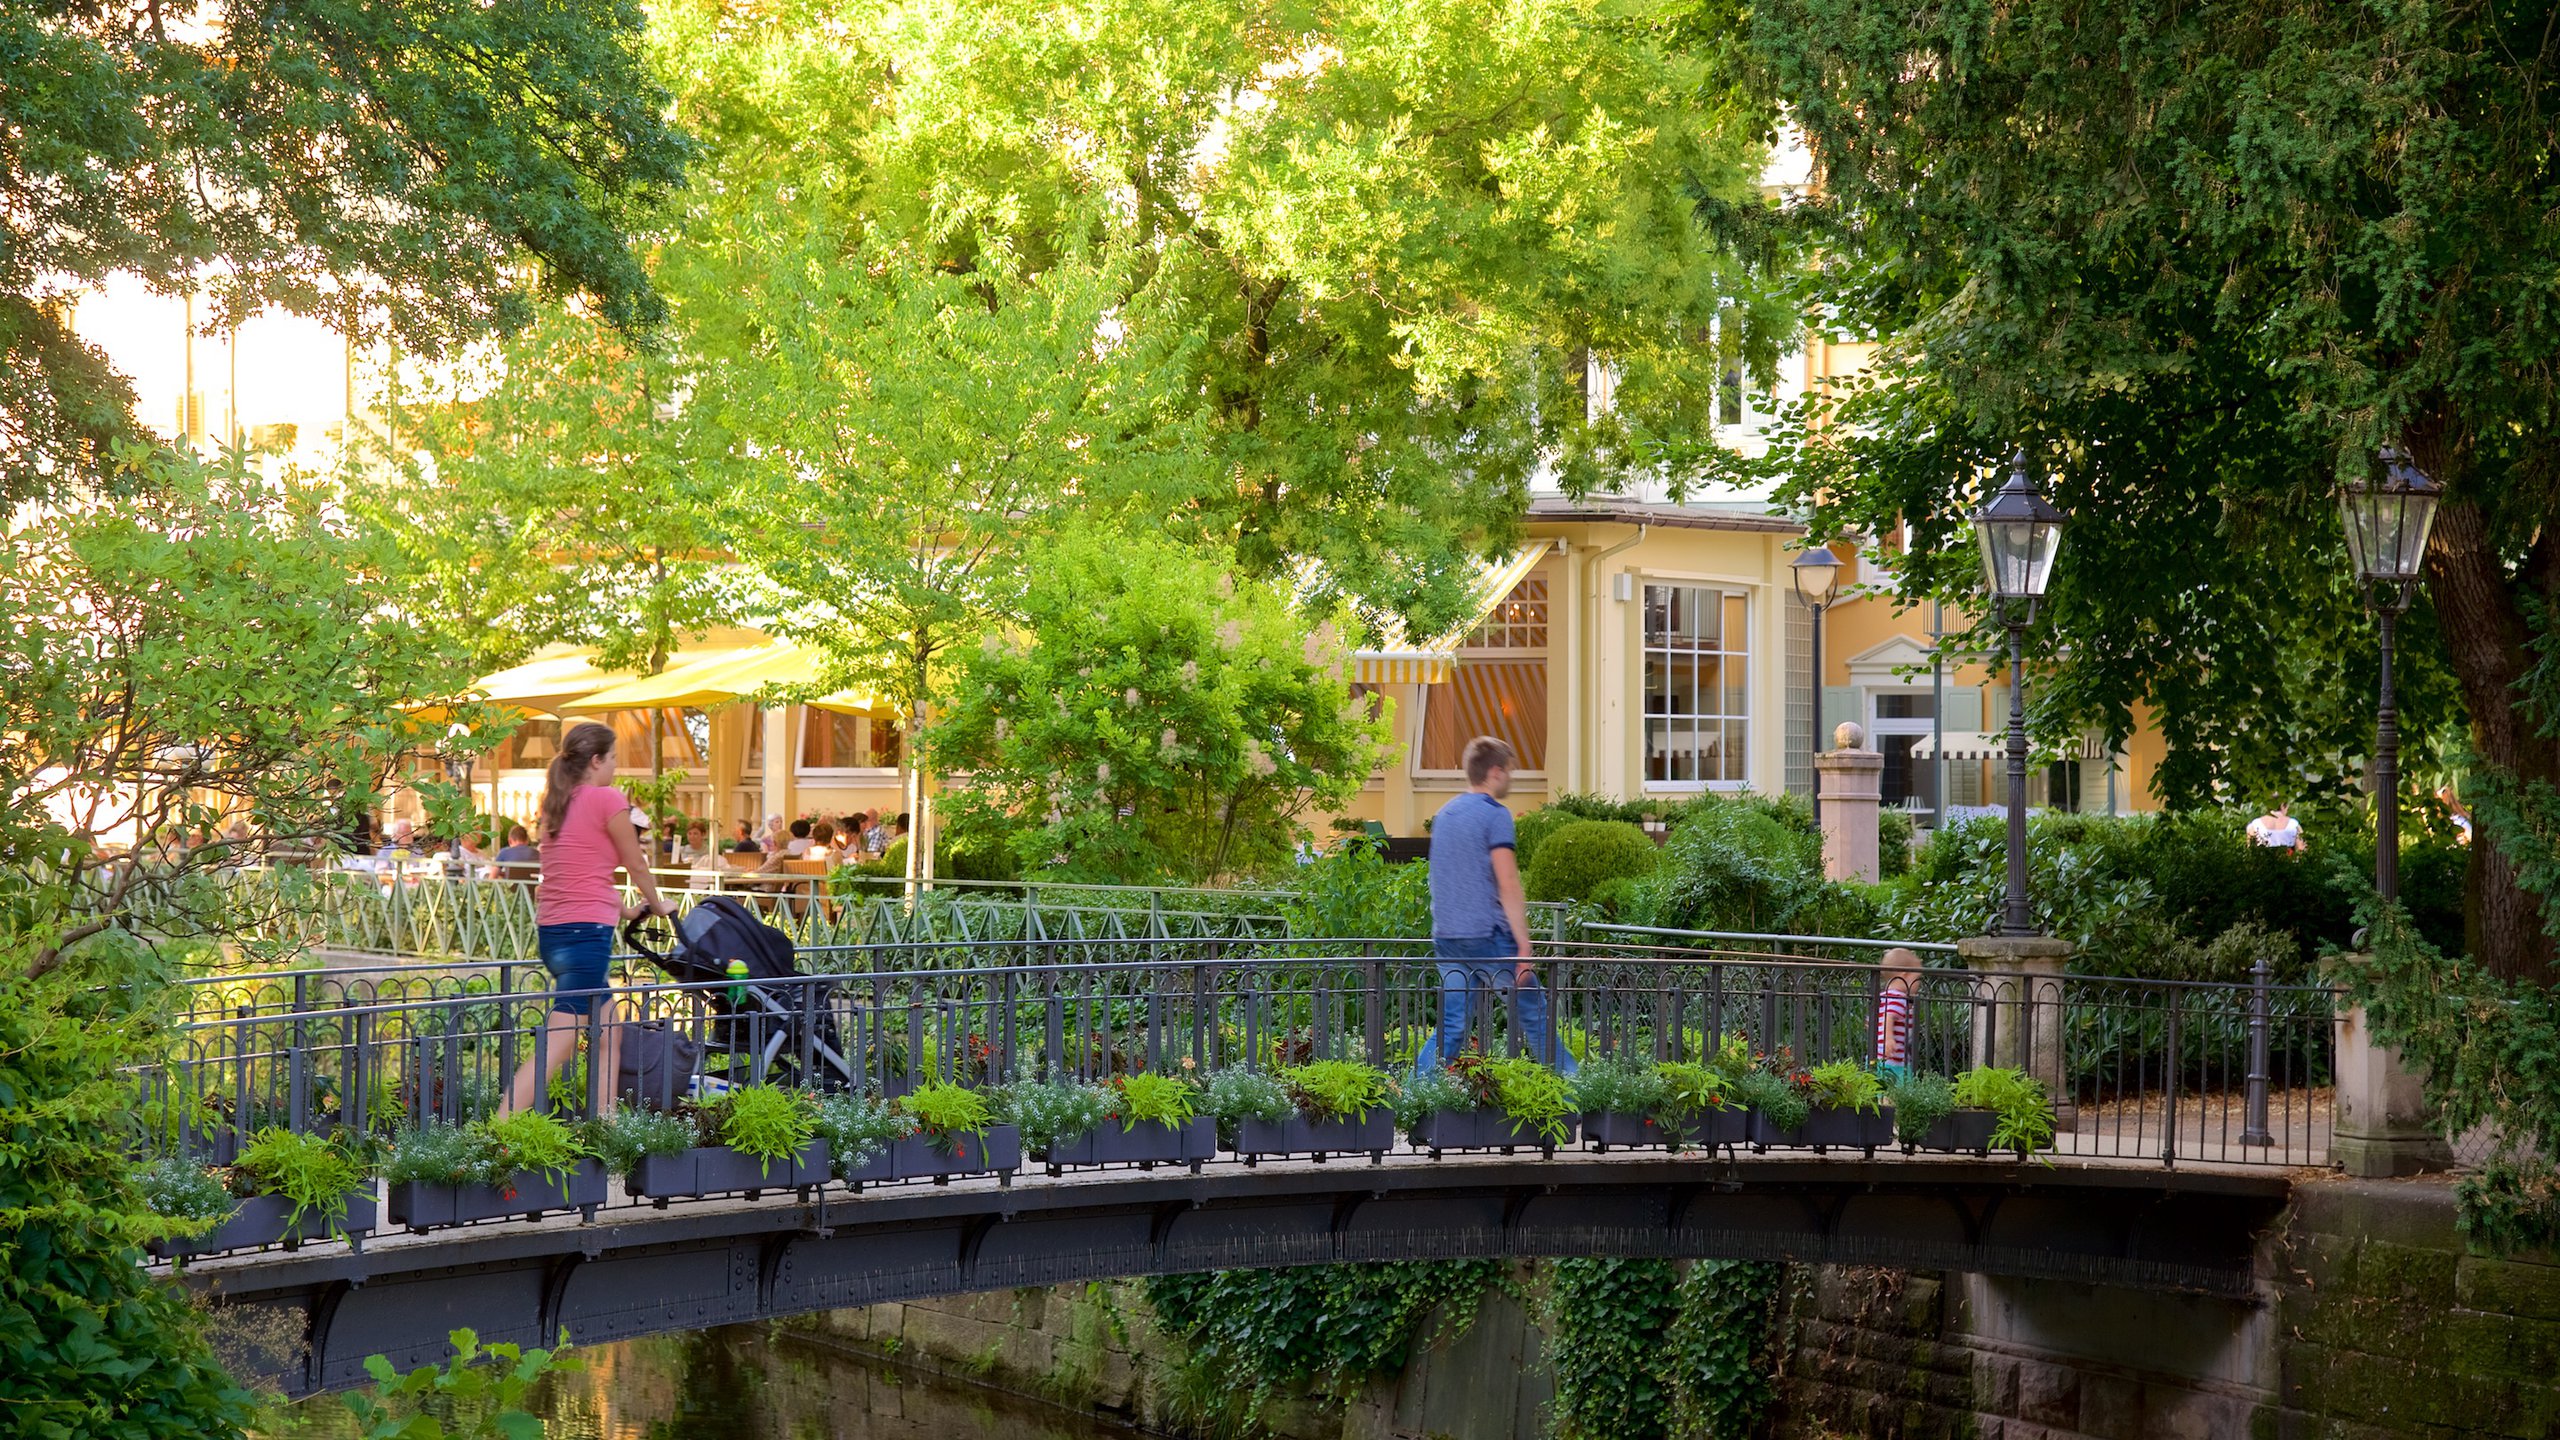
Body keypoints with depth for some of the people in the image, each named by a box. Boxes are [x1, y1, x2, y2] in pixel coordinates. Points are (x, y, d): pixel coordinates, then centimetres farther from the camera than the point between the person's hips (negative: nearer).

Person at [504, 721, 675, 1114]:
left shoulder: (558, 802, 16)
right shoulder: (606, 799, -7)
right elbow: (636, 865, 2)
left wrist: (625, 911, 33)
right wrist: (656, 905, 21)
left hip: (551, 931, 9)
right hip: (585, 932, -9)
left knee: (608, 1034, 20)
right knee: (557, 1043, -12)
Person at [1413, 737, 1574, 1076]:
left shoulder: (1444, 815, 14)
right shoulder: (1494, 815, -10)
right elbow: (1508, 886, -16)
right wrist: (1524, 946, -15)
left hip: (1446, 937, 7)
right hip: (1488, 935, -7)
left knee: (1450, 1028, 6)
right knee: (1535, 1017, 5)